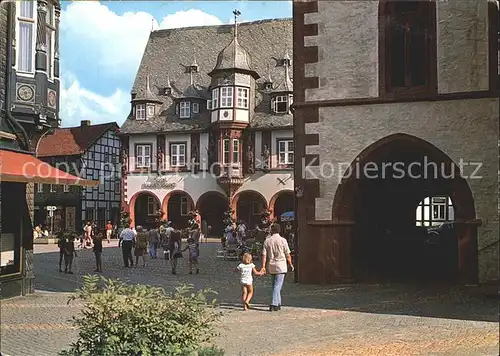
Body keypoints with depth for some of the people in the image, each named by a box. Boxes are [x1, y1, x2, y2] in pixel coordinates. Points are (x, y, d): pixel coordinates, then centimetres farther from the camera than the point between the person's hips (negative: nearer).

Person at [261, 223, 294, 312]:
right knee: (277, 285, -4)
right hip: (281, 265, -4)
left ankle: (278, 304, 22)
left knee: (275, 285, 16)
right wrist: (291, 264, 9)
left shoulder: (267, 241, 1)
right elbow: (287, 255, -3)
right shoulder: (282, 240, -7)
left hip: (272, 266, 4)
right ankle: (274, 304, -12)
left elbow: (264, 255, -1)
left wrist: (263, 266, 1)